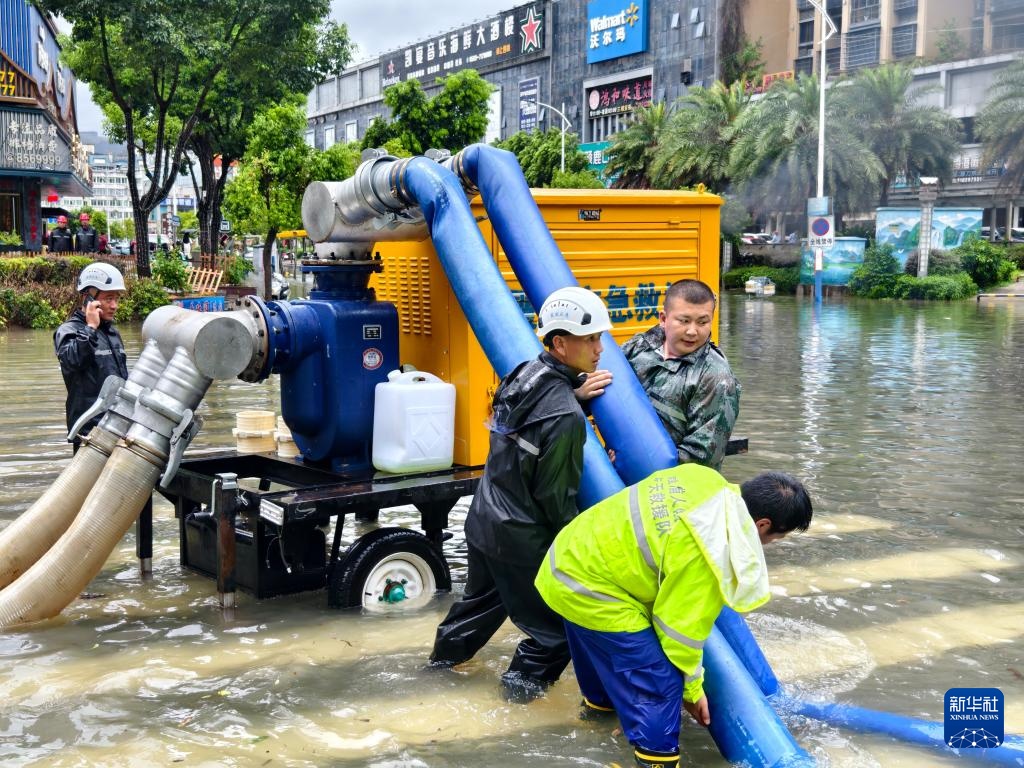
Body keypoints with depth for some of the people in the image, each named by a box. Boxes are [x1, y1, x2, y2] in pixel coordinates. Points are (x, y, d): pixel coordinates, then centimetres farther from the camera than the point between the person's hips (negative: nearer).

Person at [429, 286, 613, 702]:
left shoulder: (523, 373, -3)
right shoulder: (566, 417, -28)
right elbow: (557, 496, -20)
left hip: (484, 518, 9)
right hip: (522, 538, -9)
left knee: (484, 594, 32)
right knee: (554, 620, 12)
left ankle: (446, 652, 49)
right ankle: (525, 680, 24)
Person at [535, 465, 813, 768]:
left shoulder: (710, 482, -8)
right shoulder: (708, 556, -31)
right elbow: (680, 627, -19)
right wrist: (692, 688, -2)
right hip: (587, 588, -10)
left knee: (600, 645, 35)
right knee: (659, 681, -6)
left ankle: (599, 701, 60)